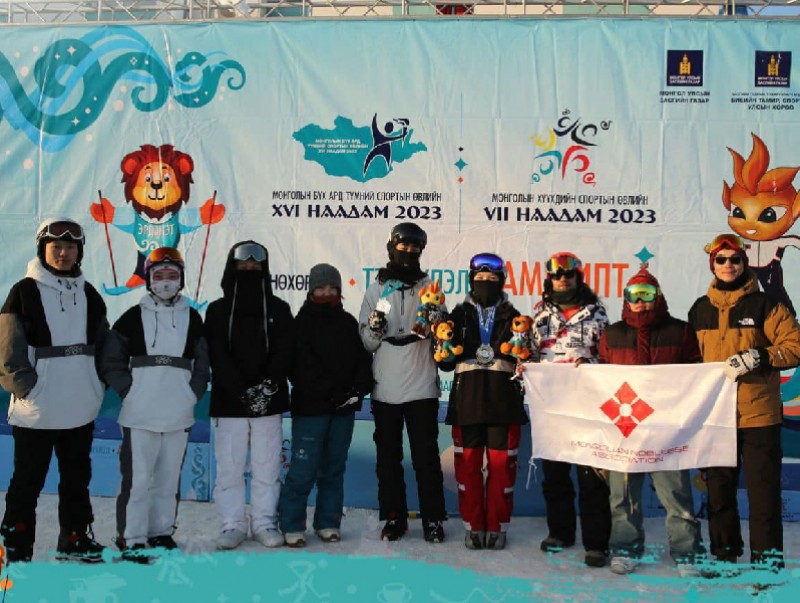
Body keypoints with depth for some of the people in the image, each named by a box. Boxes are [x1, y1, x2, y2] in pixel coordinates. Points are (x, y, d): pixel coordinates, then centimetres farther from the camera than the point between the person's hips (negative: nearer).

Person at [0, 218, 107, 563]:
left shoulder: (89, 295, 12)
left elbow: (103, 346, 17)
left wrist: (99, 385, 8)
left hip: (81, 409, 5)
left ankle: (75, 541, 26)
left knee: (77, 478, 14)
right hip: (36, 411, -5)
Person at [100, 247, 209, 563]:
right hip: (140, 416, -3)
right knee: (137, 479, -4)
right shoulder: (132, 317, 2)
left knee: (169, 478, 11)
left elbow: (203, 363, 14)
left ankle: (162, 531, 25)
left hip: (179, 416, 3)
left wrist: (193, 393, 2)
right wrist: (130, 391, -6)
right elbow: (111, 362, 3)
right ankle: (131, 539, 5)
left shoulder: (193, 319, 9)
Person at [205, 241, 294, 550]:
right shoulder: (218, 310, 6)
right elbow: (218, 356, -3)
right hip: (229, 402, 0)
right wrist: (244, 392, -14)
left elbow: (284, 352, 0)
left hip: (269, 403, 1)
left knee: (267, 466, 2)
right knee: (229, 467, 1)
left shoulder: (279, 309, 9)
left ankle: (265, 523, 13)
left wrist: (267, 387, -15)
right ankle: (233, 525, 12)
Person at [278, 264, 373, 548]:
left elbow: (362, 359, 12)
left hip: (343, 408, 4)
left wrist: (360, 388, -7)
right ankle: (292, 525, 3)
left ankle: (328, 522, 19)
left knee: (334, 468, 10)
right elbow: (300, 366, -9)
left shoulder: (348, 322, 13)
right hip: (310, 407, -4)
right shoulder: (302, 322, -1)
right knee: (304, 470, -7)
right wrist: (332, 393, -15)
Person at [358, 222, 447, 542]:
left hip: (422, 387, -1)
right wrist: (375, 330, -13)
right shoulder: (376, 289, 10)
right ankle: (394, 517, 18)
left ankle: (433, 519, 9)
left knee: (426, 456, 0)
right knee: (388, 456, 8)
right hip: (385, 389, 2)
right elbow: (366, 343, 7)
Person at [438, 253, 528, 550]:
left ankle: (497, 527, 12)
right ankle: (473, 526, 13)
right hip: (467, 402, 0)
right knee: (468, 465, 2)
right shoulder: (459, 315, 10)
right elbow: (445, 363, 8)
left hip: (503, 403, 0)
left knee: (502, 465, 1)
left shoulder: (512, 317, 10)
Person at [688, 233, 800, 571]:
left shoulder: (764, 305, -2)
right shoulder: (700, 310, 11)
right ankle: (723, 555, 24)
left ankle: (767, 559, 9)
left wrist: (758, 358, -18)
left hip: (758, 413, -4)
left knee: (762, 487, 0)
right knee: (719, 488, 12)